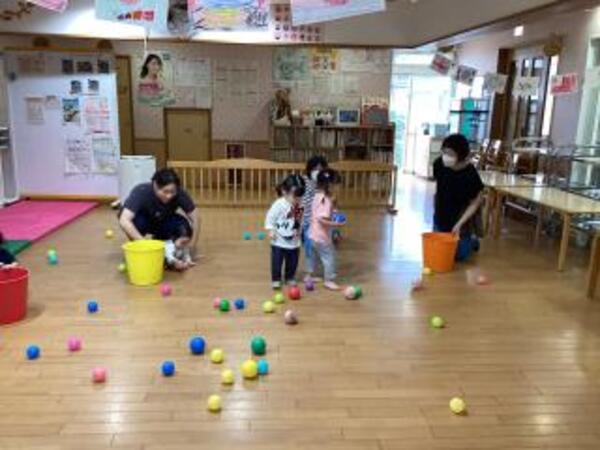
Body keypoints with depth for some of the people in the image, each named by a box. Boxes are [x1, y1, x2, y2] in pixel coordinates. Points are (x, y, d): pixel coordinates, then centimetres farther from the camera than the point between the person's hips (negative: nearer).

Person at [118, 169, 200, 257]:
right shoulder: (141, 192, -35)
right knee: (136, 220, -37)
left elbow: (195, 219, -23)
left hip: (162, 222, 3)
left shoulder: (179, 194, -29)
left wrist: (192, 247, -31)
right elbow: (124, 221, -45)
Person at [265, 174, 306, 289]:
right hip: (279, 240, -5)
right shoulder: (279, 204, -20)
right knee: (277, 261, 5)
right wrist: (271, 230, -18)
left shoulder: (300, 205, -4)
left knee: (293, 261, 15)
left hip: (294, 241, 5)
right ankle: (276, 279, 22)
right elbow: (270, 217, -15)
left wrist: (299, 230, 13)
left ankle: (290, 277, 34)